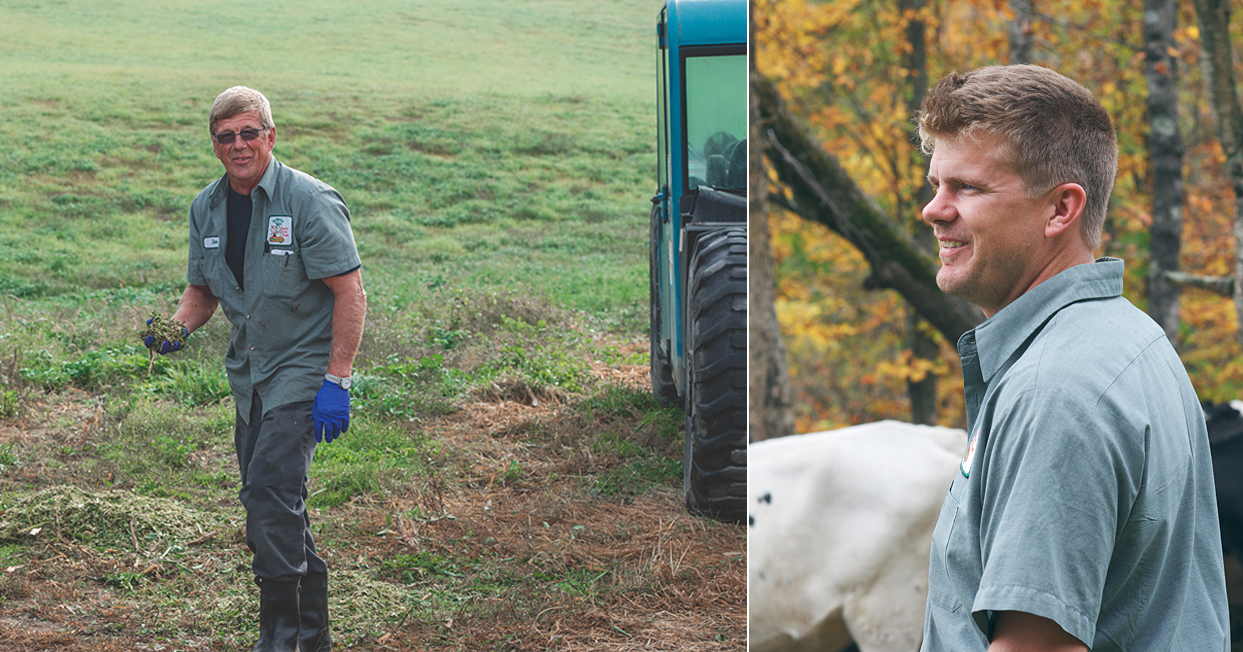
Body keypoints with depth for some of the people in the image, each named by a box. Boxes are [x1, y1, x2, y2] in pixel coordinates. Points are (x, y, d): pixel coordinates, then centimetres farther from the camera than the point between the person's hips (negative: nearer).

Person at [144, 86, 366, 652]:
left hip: (304, 369, -7)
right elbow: (202, 290, 17)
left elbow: (350, 293, -15)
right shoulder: (207, 208, 5)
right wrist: (177, 328, -6)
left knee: (270, 493, -20)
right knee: (277, 506, 12)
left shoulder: (310, 201, -15)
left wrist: (336, 381, -19)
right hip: (250, 375, 7)